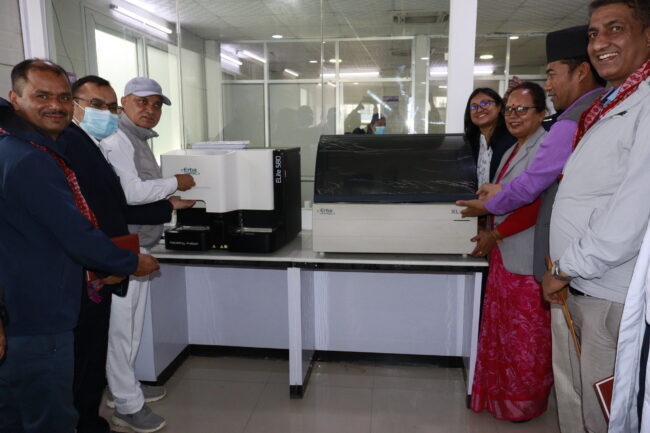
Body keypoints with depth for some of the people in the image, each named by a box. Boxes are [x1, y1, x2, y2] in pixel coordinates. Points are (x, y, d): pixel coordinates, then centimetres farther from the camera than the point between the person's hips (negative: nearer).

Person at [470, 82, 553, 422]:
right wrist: (491, 235, 7)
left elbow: (539, 204, -19)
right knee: (499, 331, 15)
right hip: (503, 253, 9)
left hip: (527, 258, -8)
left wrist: (495, 234, -14)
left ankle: (525, 403, 23)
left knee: (526, 337, 5)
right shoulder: (512, 151, 17)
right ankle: (498, 396, 29)